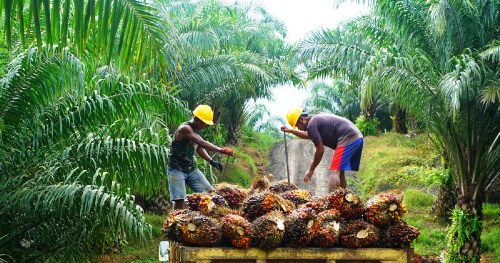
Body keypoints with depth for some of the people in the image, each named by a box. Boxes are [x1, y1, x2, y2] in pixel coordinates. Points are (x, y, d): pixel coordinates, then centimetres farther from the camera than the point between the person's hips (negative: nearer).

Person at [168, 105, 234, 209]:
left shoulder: (195, 130, 8)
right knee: (179, 200, -17)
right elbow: (202, 143, -31)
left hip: (191, 169, 9)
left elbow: (199, 148, 16)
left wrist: (211, 161, 2)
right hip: (177, 169, -9)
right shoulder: (185, 129, -20)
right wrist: (222, 150, -34)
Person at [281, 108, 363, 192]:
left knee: (333, 172, -15)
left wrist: (311, 170, 1)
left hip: (348, 139, -10)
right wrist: (291, 131, 41)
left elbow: (320, 150, -7)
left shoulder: (311, 124, -7)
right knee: (339, 171, 16)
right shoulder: (318, 118, 23)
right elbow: (309, 136, 42)